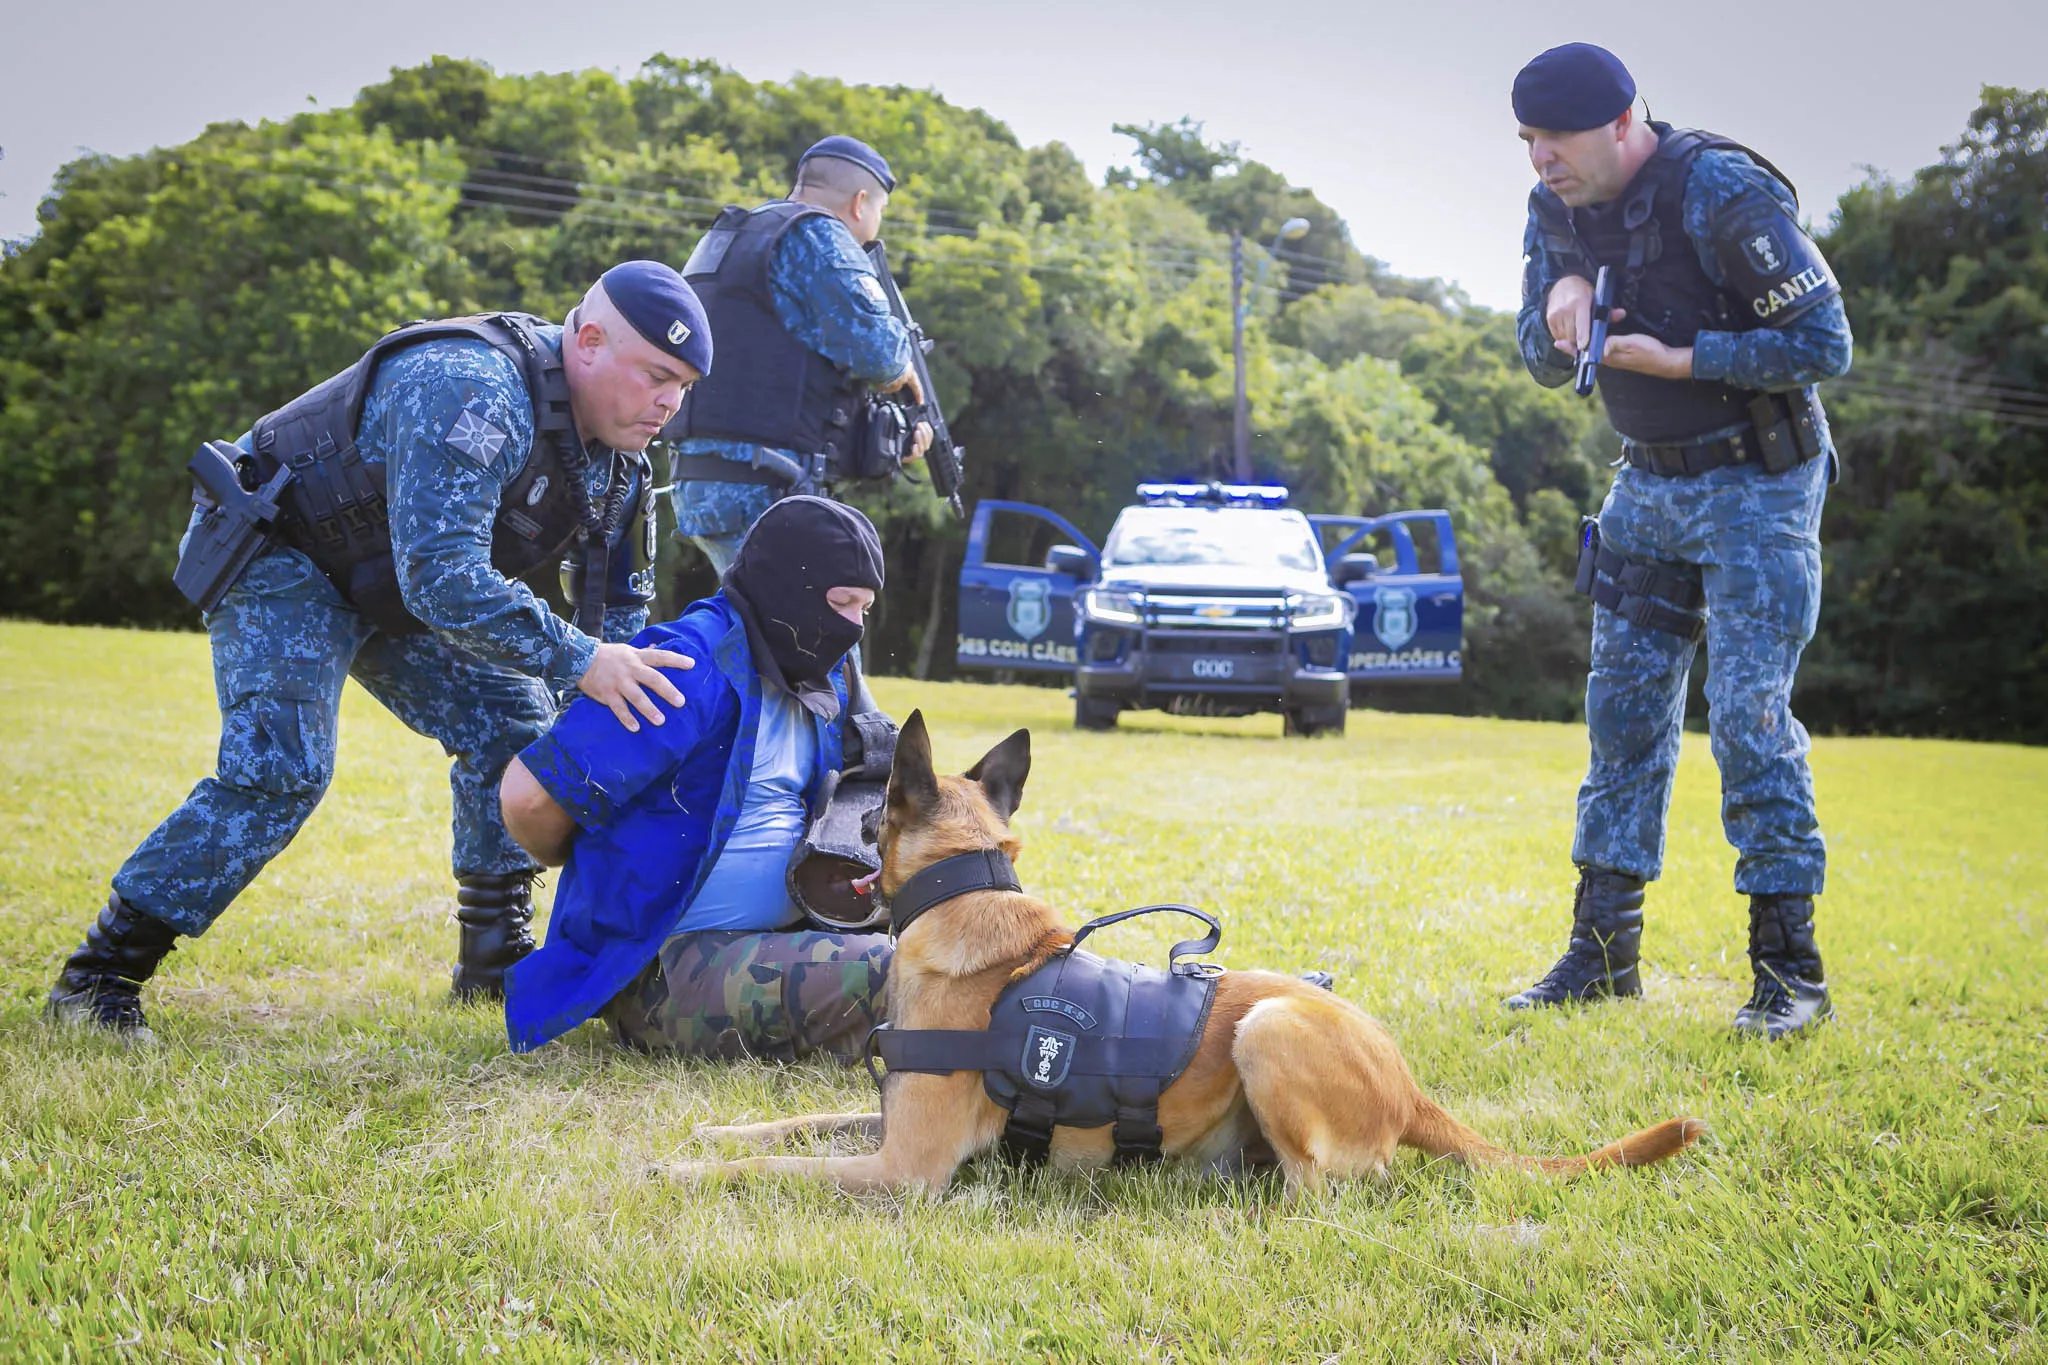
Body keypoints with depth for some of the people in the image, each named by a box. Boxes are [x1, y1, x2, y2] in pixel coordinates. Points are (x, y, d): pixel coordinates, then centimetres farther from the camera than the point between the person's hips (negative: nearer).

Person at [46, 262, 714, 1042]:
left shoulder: (618, 461, -5)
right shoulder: (468, 393, -35)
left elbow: (622, 603, 7)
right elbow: (441, 576, -42)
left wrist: (623, 698, -7)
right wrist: (576, 660, -41)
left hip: (393, 586, 9)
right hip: (280, 551, -9)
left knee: (515, 724, 3)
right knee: (279, 766, -25)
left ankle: (496, 957, 14)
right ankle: (99, 977, -16)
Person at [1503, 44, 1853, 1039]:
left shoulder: (1725, 194, -21)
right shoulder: (1556, 210, 1)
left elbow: (1824, 343, -21)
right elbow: (1546, 366, 7)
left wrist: (1678, 358, -23)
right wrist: (1560, 304, -15)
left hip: (1757, 483, -7)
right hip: (1650, 481, 7)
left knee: (1749, 713, -11)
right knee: (1624, 707, 6)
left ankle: (1790, 966, -3)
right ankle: (1602, 953, 12)